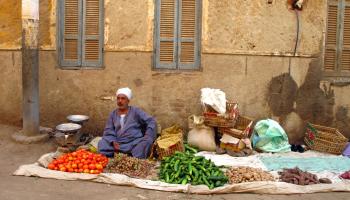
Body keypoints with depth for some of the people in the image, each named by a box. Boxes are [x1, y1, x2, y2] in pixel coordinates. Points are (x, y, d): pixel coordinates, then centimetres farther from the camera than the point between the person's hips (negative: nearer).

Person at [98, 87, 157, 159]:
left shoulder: (135, 111, 6)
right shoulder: (113, 114, 15)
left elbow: (151, 122, 2)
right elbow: (108, 131, 11)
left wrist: (147, 137, -13)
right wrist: (113, 142, -9)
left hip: (135, 144, -3)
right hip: (118, 144, 3)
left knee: (145, 143, -32)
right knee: (102, 143, -18)